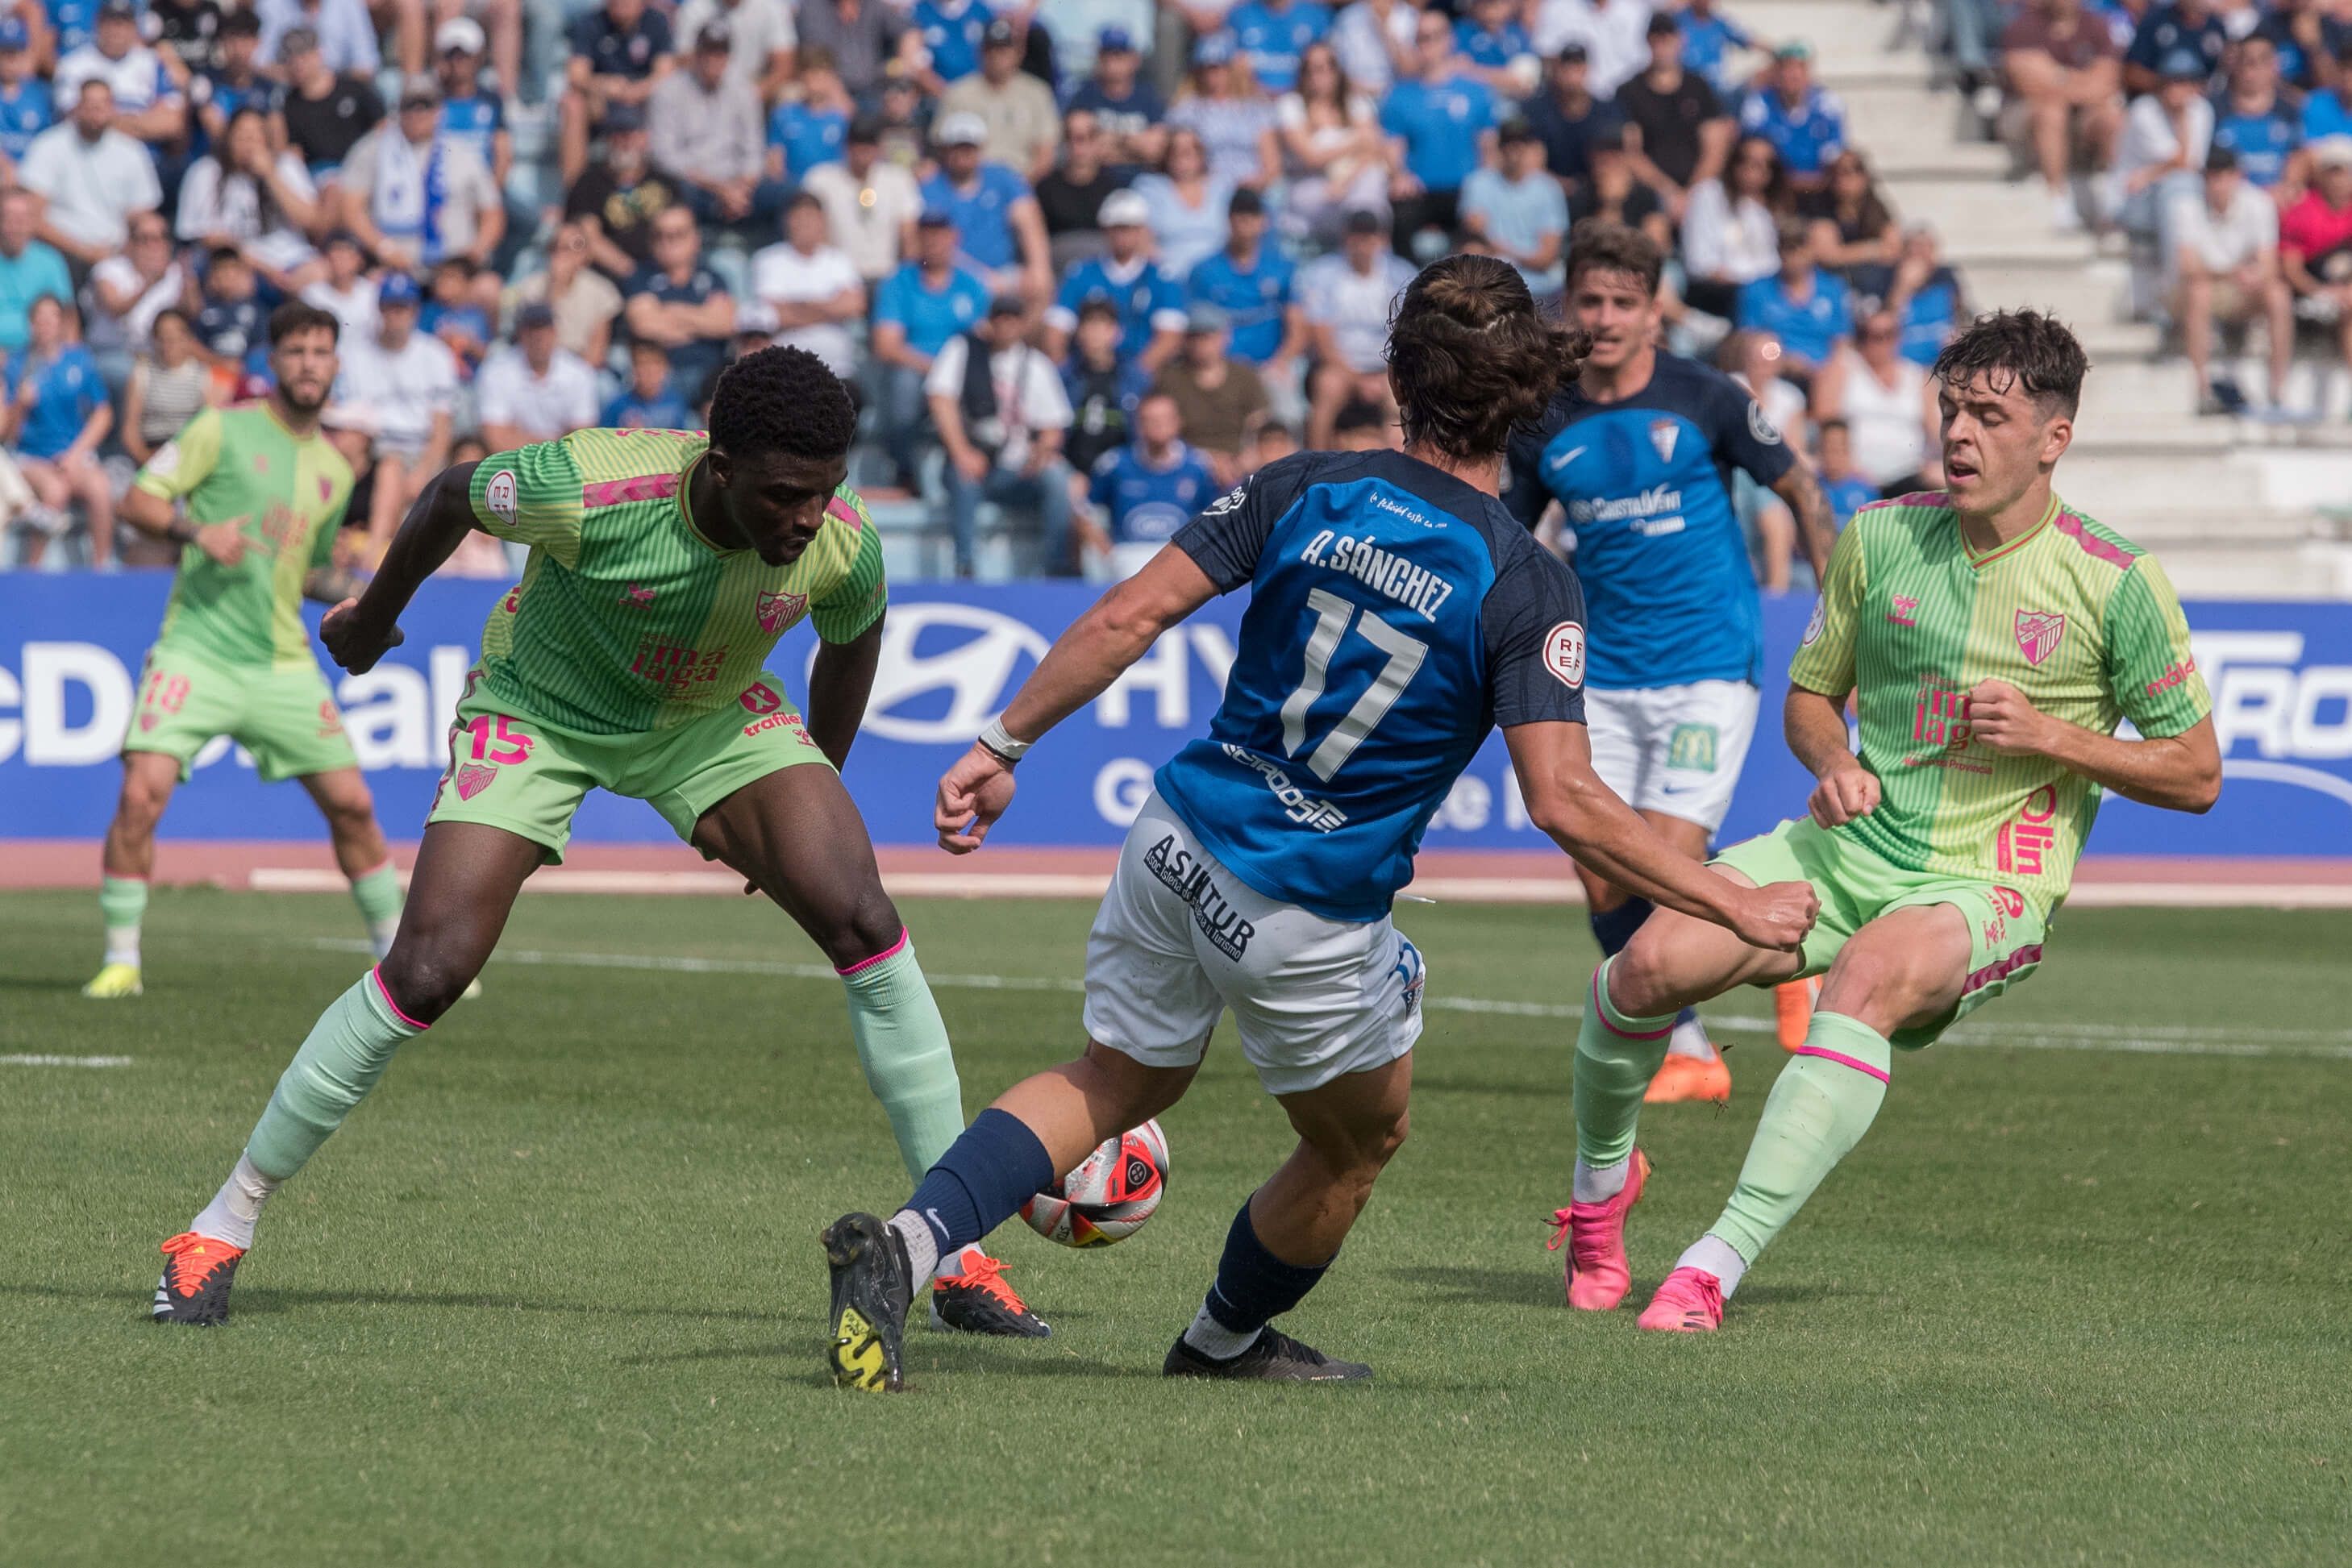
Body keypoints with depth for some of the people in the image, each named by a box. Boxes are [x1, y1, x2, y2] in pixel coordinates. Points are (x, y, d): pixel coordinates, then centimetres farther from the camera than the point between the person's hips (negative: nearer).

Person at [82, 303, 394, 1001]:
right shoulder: (223, 430, -1)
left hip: (283, 664, 5)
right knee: (142, 793, -19)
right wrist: (198, 531, -21)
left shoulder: (334, 471, 16)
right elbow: (137, 501, -4)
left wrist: (348, 588, 6)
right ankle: (121, 961, -6)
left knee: (351, 804, 3)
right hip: (197, 650, -5)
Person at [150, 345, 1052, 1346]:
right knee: (427, 973, -15)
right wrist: (374, 617, 4)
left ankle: (957, 1257, -7)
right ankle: (223, 1227, 2)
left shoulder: (842, 544, -26)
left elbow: (853, 638, 1)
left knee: (864, 925, -16)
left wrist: (816, 791, 10)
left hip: (715, 719, 3)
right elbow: (452, 497, -14)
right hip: (540, 709, -3)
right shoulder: (588, 488, -37)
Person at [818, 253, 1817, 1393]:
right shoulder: (1525, 589, -13)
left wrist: (1002, 748, 3)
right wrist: (1737, 908, -13)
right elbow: (1564, 804, -20)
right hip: (1312, 924, -3)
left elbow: (1126, 619, -6)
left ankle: (905, 1244, 1)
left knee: (1112, 1082, 23)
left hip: (1177, 848, 3)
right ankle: (1226, 1342, 45)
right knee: (1357, 1144, 25)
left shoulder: (1308, 490, -4)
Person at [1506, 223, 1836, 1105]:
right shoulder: (1547, 429, 3)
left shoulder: (1703, 401, -6)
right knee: (1602, 881, -3)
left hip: (1708, 668, -4)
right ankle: (1685, 1050, 13)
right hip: (1604, 681, 4)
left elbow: (1799, 491, 4)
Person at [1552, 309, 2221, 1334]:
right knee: (1654, 962, -21)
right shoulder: (1882, 537, 5)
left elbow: (2196, 774, 1)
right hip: (1850, 852, 4)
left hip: (1988, 887, -4)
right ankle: (1601, 1177, 11)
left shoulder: (2114, 581, -5)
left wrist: (2051, 736, -13)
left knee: (1869, 978, -38)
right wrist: (1834, 765, -5)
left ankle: (1719, 1262, -40)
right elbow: (1811, 693, 18)